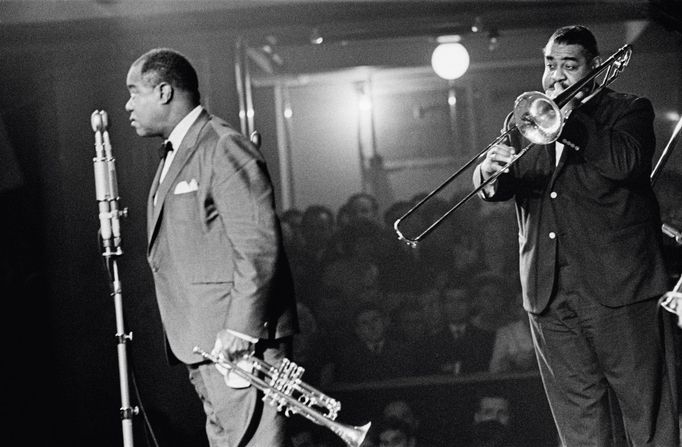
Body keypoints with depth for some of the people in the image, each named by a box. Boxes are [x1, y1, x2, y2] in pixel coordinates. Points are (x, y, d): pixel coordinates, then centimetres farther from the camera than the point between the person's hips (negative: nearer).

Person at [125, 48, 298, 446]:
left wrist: (240, 329, -23)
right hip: (202, 345, 10)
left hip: (239, 342, -10)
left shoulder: (224, 149, -11)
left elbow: (259, 246, -19)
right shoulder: (176, 156, 21)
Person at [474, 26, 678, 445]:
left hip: (616, 285, -4)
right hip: (548, 294, 4)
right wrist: (490, 171, -14)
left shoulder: (629, 110, 5)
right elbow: (496, 189, 9)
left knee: (647, 412, -2)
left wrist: (570, 118, -13)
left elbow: (627, 163, -15)